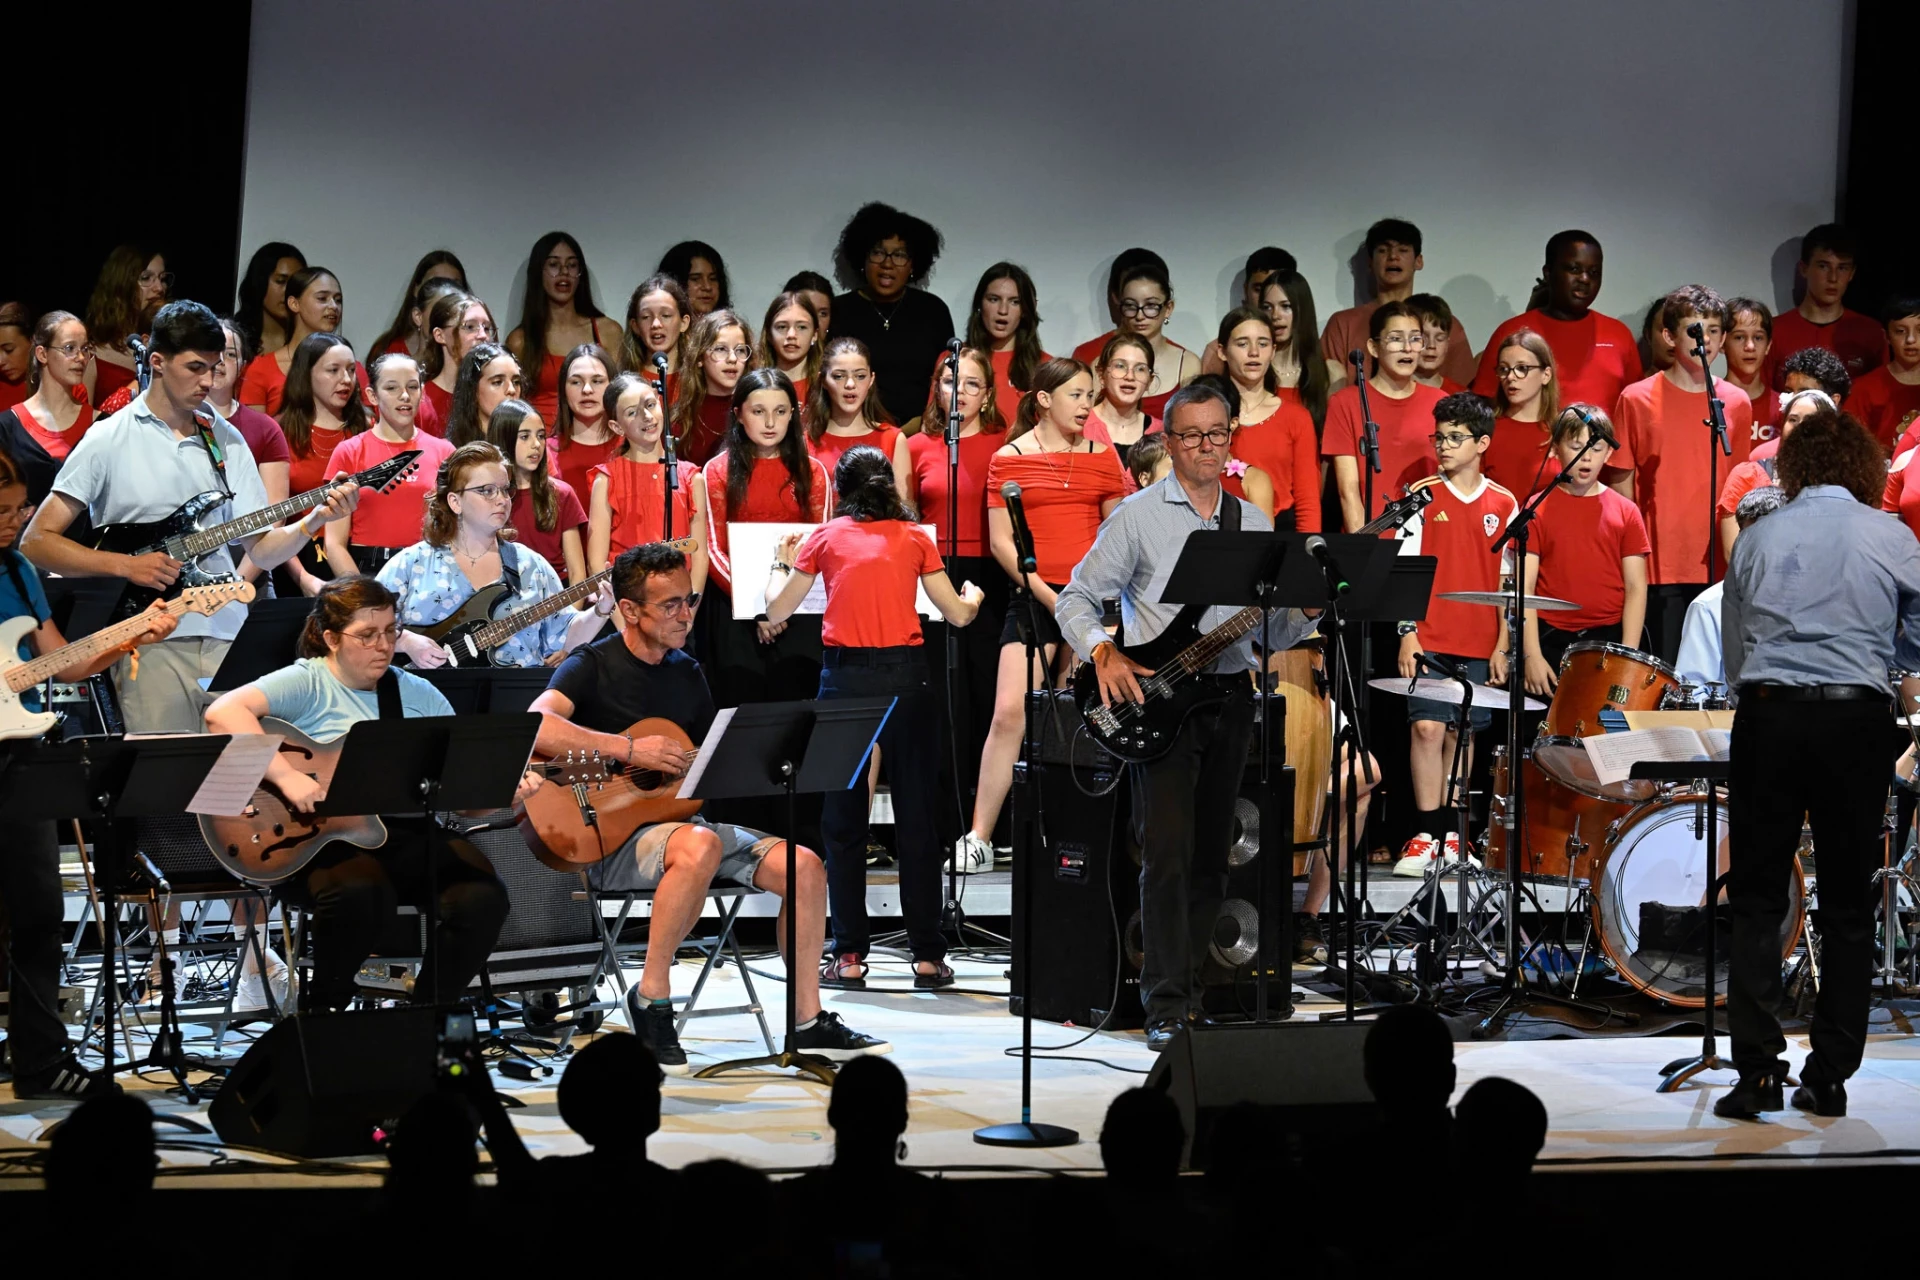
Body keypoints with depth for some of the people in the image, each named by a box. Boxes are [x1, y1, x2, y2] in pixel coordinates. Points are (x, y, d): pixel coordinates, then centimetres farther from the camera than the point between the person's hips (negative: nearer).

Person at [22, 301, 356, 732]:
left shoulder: (227, 440, 12)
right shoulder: (109, 441, -1)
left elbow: (259, 548, 10)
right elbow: (37, 541, -2)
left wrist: (314, 520, -8)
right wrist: (126, 565, -13)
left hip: (228, 636, 4)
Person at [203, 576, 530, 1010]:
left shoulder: (419, 695, 15)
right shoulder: (307, 684, -1)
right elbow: (223, 713, -18)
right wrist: (286, 775, -26)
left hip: (409, 834, 5)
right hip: (320, 838, -5)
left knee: (483, 897, -22)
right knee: (360, 894, -37)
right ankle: (323, 1013, -7)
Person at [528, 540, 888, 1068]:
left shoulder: (687, 674, 14)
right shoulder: (592, 667, -7)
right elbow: (535, 726, -27)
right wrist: (630, 750, -28)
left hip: (684, 820, 7)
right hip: (613, 838, -7)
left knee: (803, 865, -10)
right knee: (700, 847, -39)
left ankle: (809, 1022, -2)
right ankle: (651, 998, -22)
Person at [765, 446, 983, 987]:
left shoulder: (824, 538, 7)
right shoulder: (914, 538, 8)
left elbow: (777, 609, 10)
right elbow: (957, 615, 9)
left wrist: (781, 563, 30)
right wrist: (973, 596, 32)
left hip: (844, 675, 0)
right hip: (905, 675, 0)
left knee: (843, 822, 7)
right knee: (916, 819, 4)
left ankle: (850, 955, 4)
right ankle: (928, 957, 4)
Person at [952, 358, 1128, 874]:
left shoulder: (1103, 458, 11)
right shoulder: (1010, 458, 2)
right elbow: (1000, 541, -2)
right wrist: (1046, 594, -10)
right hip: (1033, 596, -3)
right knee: (1010, 711, -13)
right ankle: (978, 840, -9)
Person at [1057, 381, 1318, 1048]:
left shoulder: (1253, 523, 13)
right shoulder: (1139, 516, 1)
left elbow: (1276, 631, 12)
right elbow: (1077, 598, 0)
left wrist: (1309, 608, -8)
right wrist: (1103, 653, -17)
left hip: (1231, 698, 5)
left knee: (1211, 855, 8)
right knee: (1168, 851, -13)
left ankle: (1193, 988, 17)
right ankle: (1166, 1005, -13)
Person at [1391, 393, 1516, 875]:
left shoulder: (1503, 505, 6)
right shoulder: (1423, 496, 1)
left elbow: (1507, 582, 9)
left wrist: (1502, 645, 5)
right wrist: (1407, 633, -7)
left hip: (1478, 643, 2)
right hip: (1429, 638, -2)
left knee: (1462, 734, 6)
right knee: (1427, 726, -11)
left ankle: (1451, 833, 14)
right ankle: (1425, 835, -8)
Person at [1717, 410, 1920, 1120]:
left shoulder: (1757, 538, 8)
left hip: (1767, 714, 1)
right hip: (1855, 718, -1)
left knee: (1757, 900, 4)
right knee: (1848, 906, 7)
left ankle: (1757, 1069, -6)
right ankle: (1829, 1076, 5)